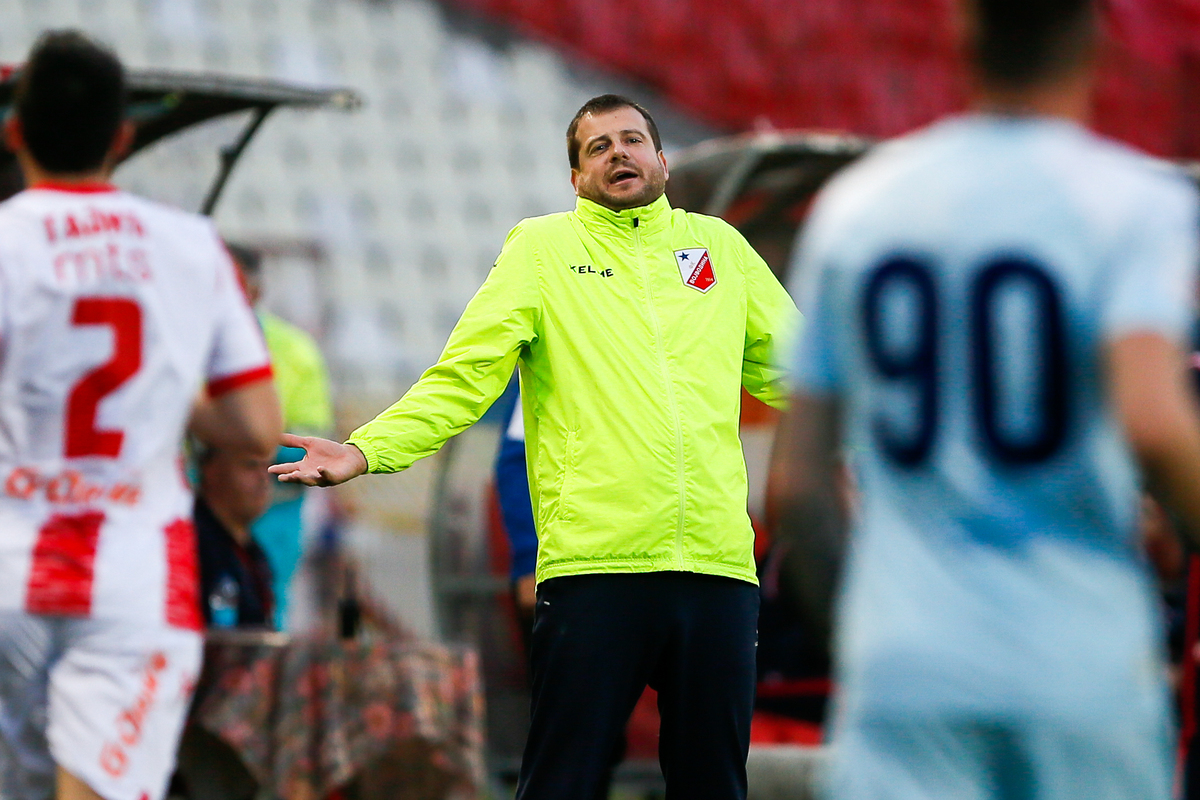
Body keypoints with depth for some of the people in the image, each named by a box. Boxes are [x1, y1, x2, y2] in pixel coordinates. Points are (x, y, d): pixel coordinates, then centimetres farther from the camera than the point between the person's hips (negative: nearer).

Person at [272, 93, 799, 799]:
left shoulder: (719, 246, 17)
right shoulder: (541, 247, 8)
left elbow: (791, 369, 25)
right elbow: (465, 376, 0)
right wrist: (367, 451, -13)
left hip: (719, 560, 3)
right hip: (594, 562, -3)